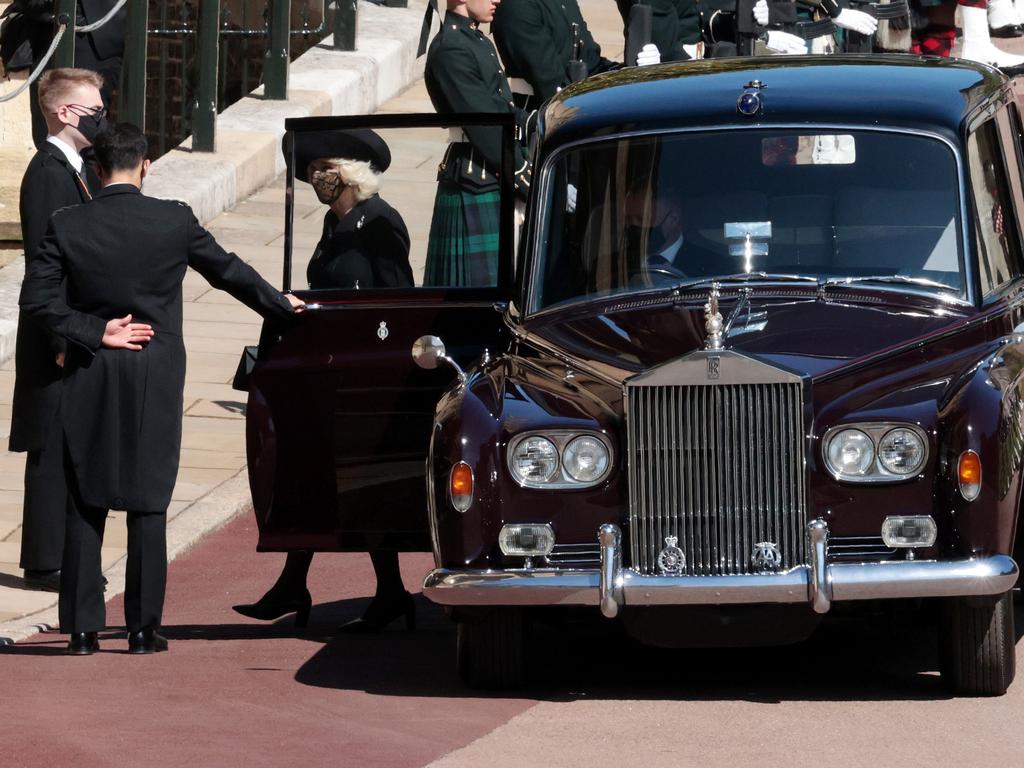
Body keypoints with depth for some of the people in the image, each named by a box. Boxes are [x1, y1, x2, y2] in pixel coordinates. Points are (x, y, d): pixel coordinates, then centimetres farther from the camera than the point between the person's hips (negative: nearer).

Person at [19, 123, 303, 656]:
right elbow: (229, 272, 7)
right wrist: (282, 307, 23)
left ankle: (82, 628, 3)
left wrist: (95, 332, -3)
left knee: (85, 504, 6)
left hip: (89, 377, 1)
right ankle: (143, 628, 3)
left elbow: (36, 297, -9)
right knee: (148, 503, 4)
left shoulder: (68, 226, -5)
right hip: (155, 379, -1)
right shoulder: (174, 221, -5)